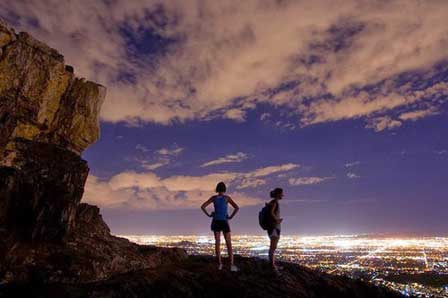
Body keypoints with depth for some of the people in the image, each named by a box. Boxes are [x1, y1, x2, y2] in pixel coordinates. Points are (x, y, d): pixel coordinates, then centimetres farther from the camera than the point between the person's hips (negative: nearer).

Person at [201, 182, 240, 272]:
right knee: (229, 244, 1)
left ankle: (219, 264, 10)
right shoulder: (227, 198, -6)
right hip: (224, 222, -2)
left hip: (216, 222, 3)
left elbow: (202, 206, -2)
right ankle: (232, 265, -5)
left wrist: (209, 215, 4)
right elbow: (237, 208, -15)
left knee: (217, 243, 9)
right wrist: (231, 217, -5)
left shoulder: (213, 197, 0)